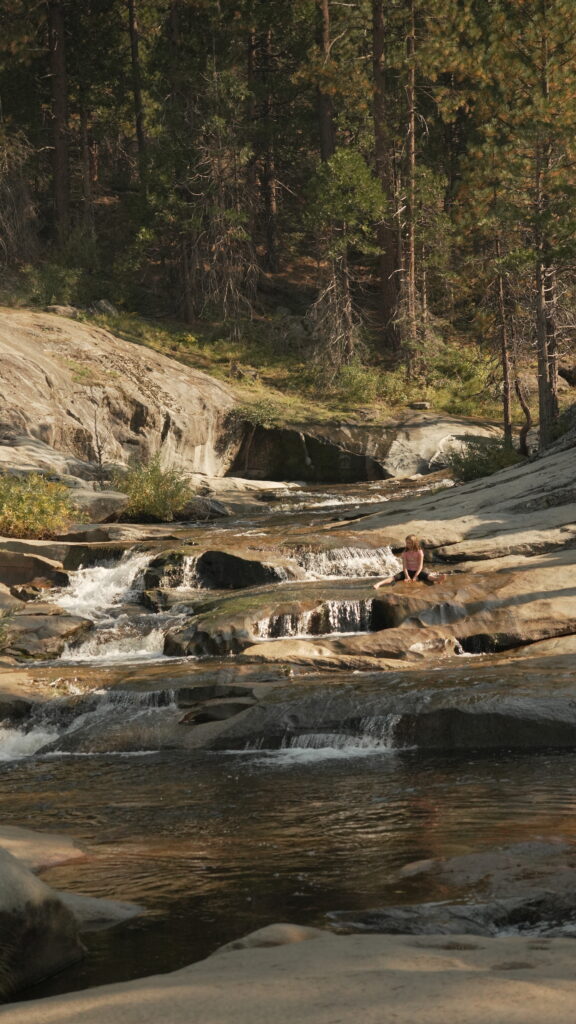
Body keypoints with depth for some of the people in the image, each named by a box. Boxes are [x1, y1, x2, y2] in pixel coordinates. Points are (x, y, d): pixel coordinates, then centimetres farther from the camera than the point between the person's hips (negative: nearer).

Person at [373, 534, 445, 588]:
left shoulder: (419, 552, -8)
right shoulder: (405, 552, -2)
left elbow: (420, 566, -14)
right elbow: (404, 566, -11)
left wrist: (415, 577, -27)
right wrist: (407, 576, -27)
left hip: (417, 571, -1)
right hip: (408, 571, 2)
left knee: (427, 576, -33)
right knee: (395, 577, -24)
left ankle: (438, 579, -65)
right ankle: (379, 584, -43)